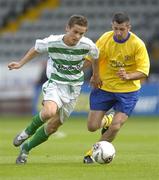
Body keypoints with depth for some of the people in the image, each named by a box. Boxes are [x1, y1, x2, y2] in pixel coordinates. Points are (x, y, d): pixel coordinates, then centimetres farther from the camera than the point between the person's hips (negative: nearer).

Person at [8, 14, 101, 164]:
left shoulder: (87, 45, -14)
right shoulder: (52, 42, -17)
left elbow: (95, 57, 9)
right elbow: (36, 49, 5)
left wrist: (96, 75, 22)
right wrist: (21, 63, 6)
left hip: (73, 87, 2)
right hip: (55, 83, -2)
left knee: (54, 125, 4)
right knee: (49, 112, -33)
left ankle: (26, 148, 27)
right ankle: (28, 132, -1)